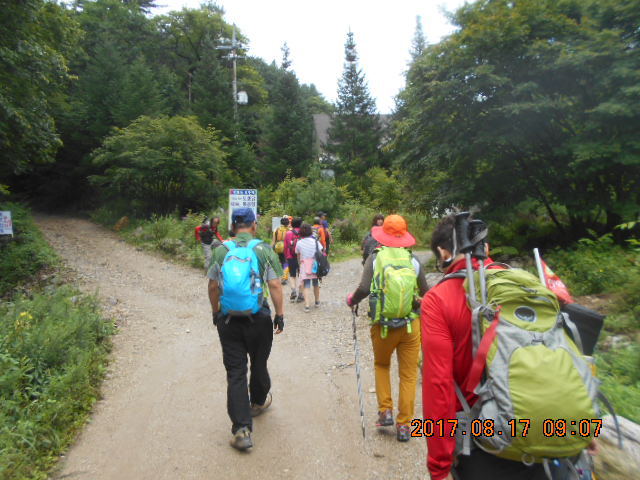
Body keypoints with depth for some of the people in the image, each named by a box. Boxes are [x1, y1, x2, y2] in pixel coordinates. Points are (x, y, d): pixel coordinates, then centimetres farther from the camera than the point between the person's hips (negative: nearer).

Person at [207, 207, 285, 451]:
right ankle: (258, 402, 45)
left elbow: (213, 286, 4)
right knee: (259, 364, 21)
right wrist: (280, 313, -1)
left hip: (228, 320, 1)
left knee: (235, 373, 5)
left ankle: (241, 429, 3)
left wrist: (215, 312, 17)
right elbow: (275, 285, -10)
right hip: (258, 319, -1)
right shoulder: (264, 250, -6)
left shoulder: (220, 250, 0)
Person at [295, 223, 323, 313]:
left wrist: (299, 264, 22)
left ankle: (307, 306, -12)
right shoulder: (315, 241, -2)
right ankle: (317, 302, 33)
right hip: (315, 266, 1)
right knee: (316, 285, 19)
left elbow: (298, 256, 8)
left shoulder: (299, 243, 0)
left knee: (306, 287, -1)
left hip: (304, 267, -1)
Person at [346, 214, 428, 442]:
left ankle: (385, 410, 20)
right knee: (408, 374, 12)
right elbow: (426, 294, 2)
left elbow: (364, 289, -17)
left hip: (382, 325, 0)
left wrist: (351, 300, 2)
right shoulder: (414, 260, -2)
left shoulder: (375, 258, -7)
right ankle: (404, 425, 18)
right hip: (411, 324, 1)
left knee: (381, 365, 25)